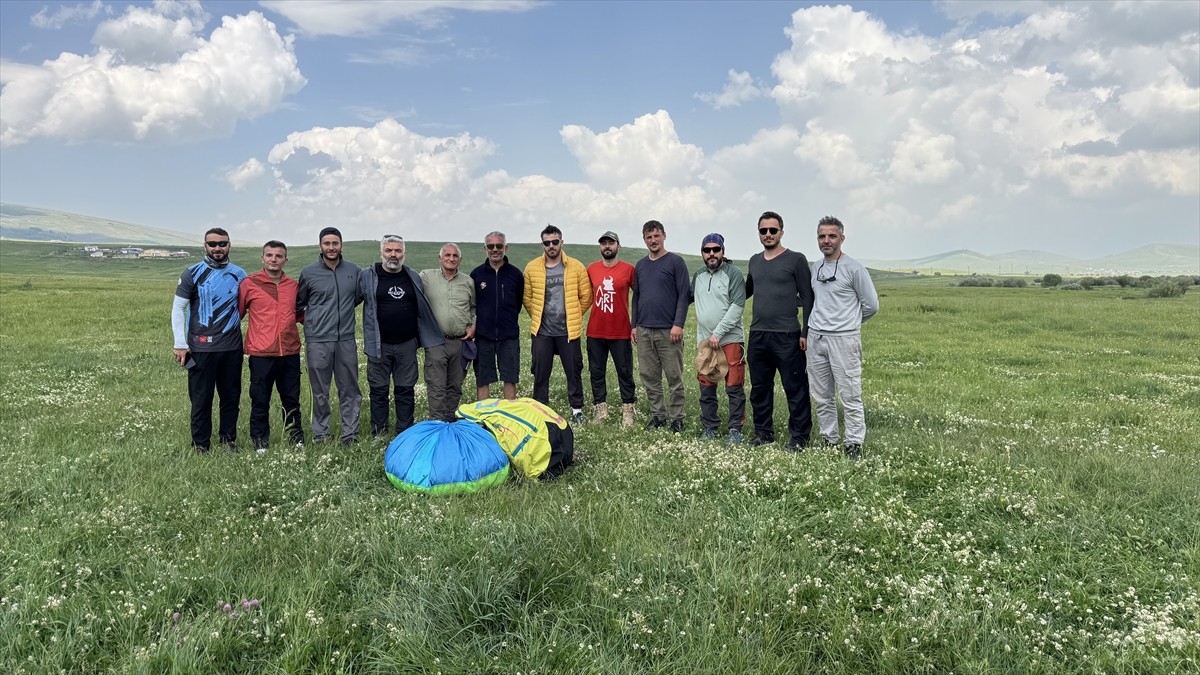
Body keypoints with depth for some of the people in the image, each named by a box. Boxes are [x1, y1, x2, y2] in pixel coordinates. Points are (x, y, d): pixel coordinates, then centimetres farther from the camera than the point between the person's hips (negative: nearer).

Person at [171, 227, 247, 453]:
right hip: (201, 348, -3)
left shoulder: (239, 274, 6)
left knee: (231, 396, 10)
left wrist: (230, 323, 4)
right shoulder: (192, 274, -1)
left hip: (232, 348, 3)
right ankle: (200, 444, 15)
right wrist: (180, 344, -7)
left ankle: (228, 438, 24)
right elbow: (177, 309, -2)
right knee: (201, 399, 4)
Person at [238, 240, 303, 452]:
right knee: (260, 401, 7)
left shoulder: (293, 285, 9)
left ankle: (296, 438, 28)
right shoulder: (249, 283, -2)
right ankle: (260, 441, 21)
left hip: (290, 353, 3)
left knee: (291, 399, 14)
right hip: (261, 354, -3)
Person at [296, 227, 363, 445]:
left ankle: (350, 434, 15)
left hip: (346, 340, 2)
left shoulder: (354, 271, 4)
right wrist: (311, 320, 11)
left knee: (350, 390, 6)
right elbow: (298, 304, 13)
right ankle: (320, 434, 18)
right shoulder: (308, 273, 0)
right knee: (320, 392, 6)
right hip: (318, 341, -2)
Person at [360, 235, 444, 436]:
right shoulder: (367, 276, 0)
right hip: (379, 345, -2)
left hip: (407, 344, 2)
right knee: (378, 390, 4)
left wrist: (425, 337, 18)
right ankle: (378, 435, 14)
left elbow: (423, 309, 19)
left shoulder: (413, 277, 10)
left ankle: (405, 434, 17)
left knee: (406, 390, 8)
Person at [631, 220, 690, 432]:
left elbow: (683, 295, -6)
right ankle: (657, 414, 16)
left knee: (674, 376, 0)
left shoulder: (676, 262, -1)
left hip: (668, 330, -5)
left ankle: (677, 418, 8)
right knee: (649, 376, 7)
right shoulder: (640, 265, 14)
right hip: (644, 330, 5)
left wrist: (678, 324, -13)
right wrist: (634, 325, 12)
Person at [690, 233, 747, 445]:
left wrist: (718, 333, -16)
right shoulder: (698, 276, 12)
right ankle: (710, 428, 18)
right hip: (704, 340, 5)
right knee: (706, 388, 8)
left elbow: (737, 307, -12)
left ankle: (735, 430, 7)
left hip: (731, 340, -5)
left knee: (734, 387, -1)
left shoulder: (733, 273, -5)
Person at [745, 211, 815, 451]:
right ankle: (763, 432, 23)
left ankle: (800, 437, 5)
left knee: (795, 389, -3)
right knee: (759, 388, 11)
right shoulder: (754, 261, 13)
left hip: (787, 336, -6)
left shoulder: (795, 259, -2)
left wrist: (806, 332, -8)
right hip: (757, 335, 6)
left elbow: (807, 298, -3)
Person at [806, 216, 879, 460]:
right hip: (815, 337, 6)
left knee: (849, 396, -3)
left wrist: (848, 323, 9)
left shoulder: (854, 268, -7)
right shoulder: (817, 268, 12)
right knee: (821, 396, 11)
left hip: (843, 339, -6)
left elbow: (871, 305, -1)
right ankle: (828, 440, 22)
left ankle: (854, 444, 5)